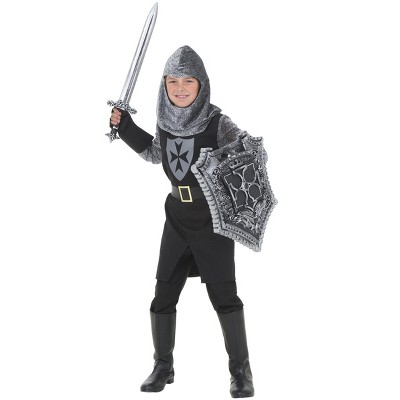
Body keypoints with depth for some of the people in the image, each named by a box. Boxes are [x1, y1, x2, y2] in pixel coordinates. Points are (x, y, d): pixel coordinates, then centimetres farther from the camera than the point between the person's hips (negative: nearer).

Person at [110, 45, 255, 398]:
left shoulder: (217, 122, -15)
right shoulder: (165, 122, 0)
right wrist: (124, 125, 11)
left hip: (214, 217, -5)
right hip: (178, 216, 5)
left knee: (223, 292, -6)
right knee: (164, 291, 6)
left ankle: (240, 369, 7)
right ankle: (163, 365, 20)